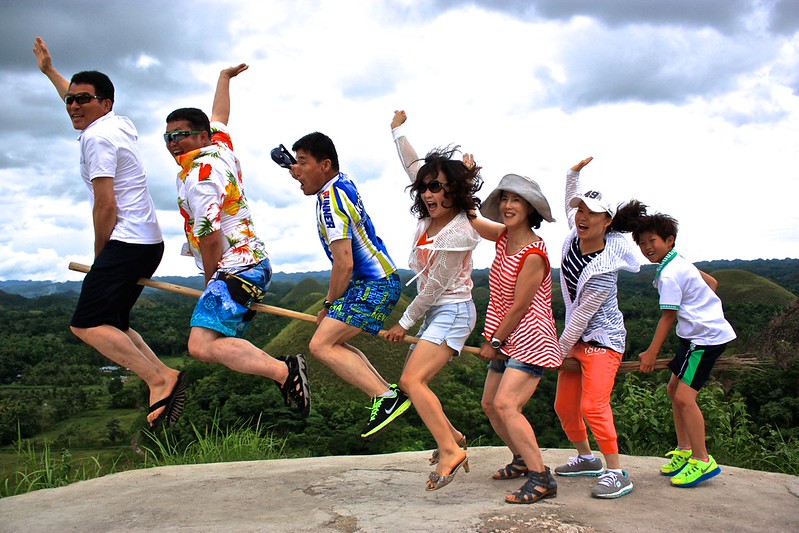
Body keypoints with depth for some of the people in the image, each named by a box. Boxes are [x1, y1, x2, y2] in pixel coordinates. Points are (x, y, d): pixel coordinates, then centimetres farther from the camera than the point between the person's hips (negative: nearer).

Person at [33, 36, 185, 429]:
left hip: (127, 242, -10)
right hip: (149, 241, 10)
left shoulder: (96, 136, -9)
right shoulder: (120, 124, 19)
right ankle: (163, 377, 1)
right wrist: (50, 71, 52)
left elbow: (106, 207, -14)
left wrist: (100, 256, -3)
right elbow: (78, 106, 42)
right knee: (111, 323, 13)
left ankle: (159, 379, -28)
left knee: (87, 325, -16)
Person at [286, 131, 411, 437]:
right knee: (332, 343, 15)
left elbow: (344, 264, -22)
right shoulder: (343, 183, 12)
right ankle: (386, 390, 11)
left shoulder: (330, 202, -18)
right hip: (378, 282, 11)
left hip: (374, 285, -11)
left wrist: (328, 305, -10)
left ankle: (387, 397, -18)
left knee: (321, 345, -17)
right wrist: (298, 170, 25)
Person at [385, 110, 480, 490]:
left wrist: (405, 322, -6)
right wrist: (398, 131, 27)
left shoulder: (456, 234, -21)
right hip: (435, 313, 9)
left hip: (452, 312, -9)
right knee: (413, 382, 11)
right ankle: (452, 436, 25)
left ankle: (450, 449, -17)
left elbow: (434, 288, -16)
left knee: (411, 380, -20)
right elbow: (413, 167, 18)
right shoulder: (433, 214, 2)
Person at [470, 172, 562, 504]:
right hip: (508, 340, 10)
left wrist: (493, 342, -9)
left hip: (530, 339, -10)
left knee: (506, 404, -22)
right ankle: (523, 459, 33)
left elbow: (519, 307, -18)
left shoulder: (533, 254, -20)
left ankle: (542, 479, -17)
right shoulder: (504, 236, 5)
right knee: (490, 404, 15)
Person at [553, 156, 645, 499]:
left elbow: (582, 315, -20)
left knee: (593, 406, -20)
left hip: (602, 339, -9)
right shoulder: (576, 234, -3)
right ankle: (586, 458, 32)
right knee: (564, 405, 12)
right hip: (577, 337, 9)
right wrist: (573, 175, 11)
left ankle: (617, 474, -7)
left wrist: (560, 351, -12)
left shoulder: (604, 270, -25)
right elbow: (570, 205, 21)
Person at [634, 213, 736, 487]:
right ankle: (684, 450, 24)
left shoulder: (669, 275, -19)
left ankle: (703, 461, -7)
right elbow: (711, 282, 22)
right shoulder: (679, 263, 10)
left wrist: (652, 352, -9)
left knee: (684, 397, -16)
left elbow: (668, 317, -16)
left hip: (707, 337, -11)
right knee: (674, 388, 15)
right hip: (695, 334, 11)